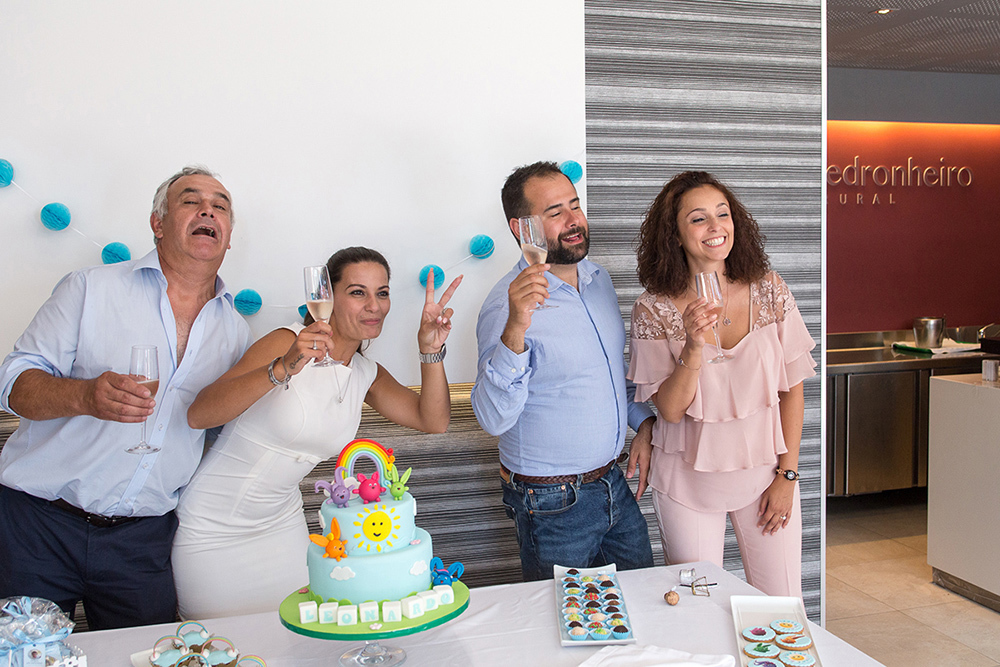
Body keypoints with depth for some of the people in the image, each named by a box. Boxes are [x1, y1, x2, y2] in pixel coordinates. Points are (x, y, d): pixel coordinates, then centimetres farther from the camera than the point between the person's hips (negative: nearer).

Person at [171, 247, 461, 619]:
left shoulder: (367, 375, 3)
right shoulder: (289, 343, -20)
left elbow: (434, 421, -6)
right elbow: (199, 414, -29)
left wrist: (431, 350, -20)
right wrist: (283, 368, -43)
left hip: (282, 525, 6)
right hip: (213, 530, -6)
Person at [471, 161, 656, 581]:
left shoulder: (598, 279, 4)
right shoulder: (509, 304, -20)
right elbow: (494, 418, -30)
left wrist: (643, 419, 4)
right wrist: (515, 330, -42)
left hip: (613, 482, 7)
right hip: (553, 505, -7)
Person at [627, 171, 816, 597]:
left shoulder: (769, 291, -5)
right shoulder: (654, 310, -10)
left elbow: (792, 388, 0)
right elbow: (670, 410, -11)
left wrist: (787, 474, -3)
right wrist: (694, 347, -26)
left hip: (765, 470, 1)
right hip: (689, 479, -1)